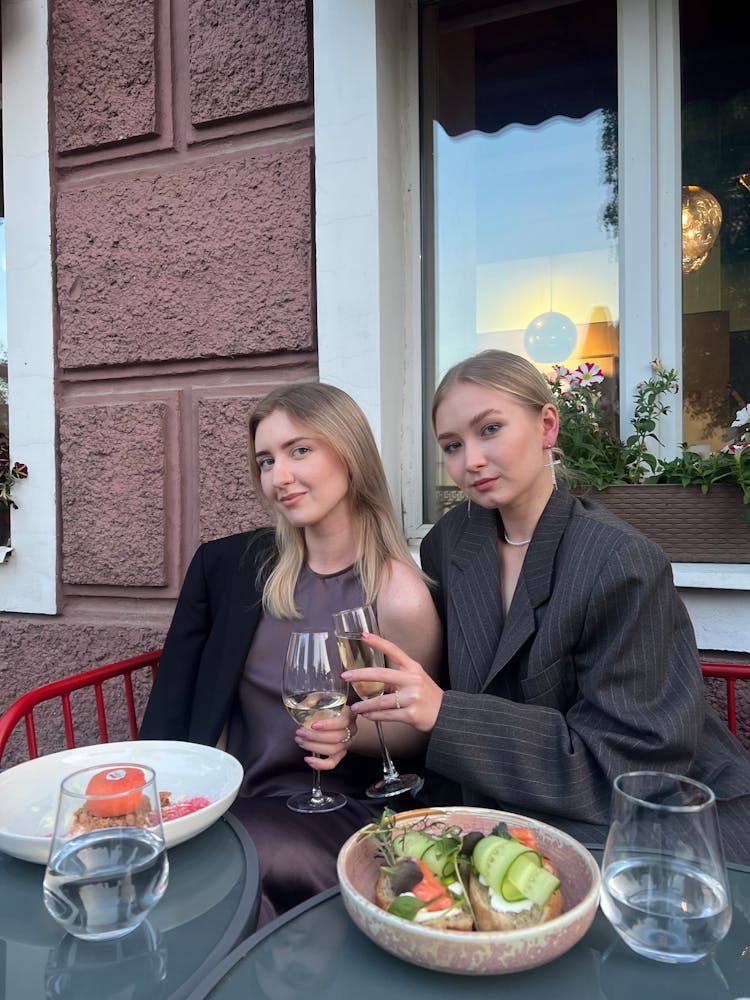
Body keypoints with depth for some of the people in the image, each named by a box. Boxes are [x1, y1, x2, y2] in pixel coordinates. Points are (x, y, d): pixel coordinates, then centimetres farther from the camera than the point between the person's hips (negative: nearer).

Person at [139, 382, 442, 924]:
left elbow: (419, 735, 1)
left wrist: (354, 732, -18)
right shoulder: (225, 564, 1)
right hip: (221, 802, 4)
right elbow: (169, 712, 4)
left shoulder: (399, 597, -12)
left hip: (338, 813, -3)